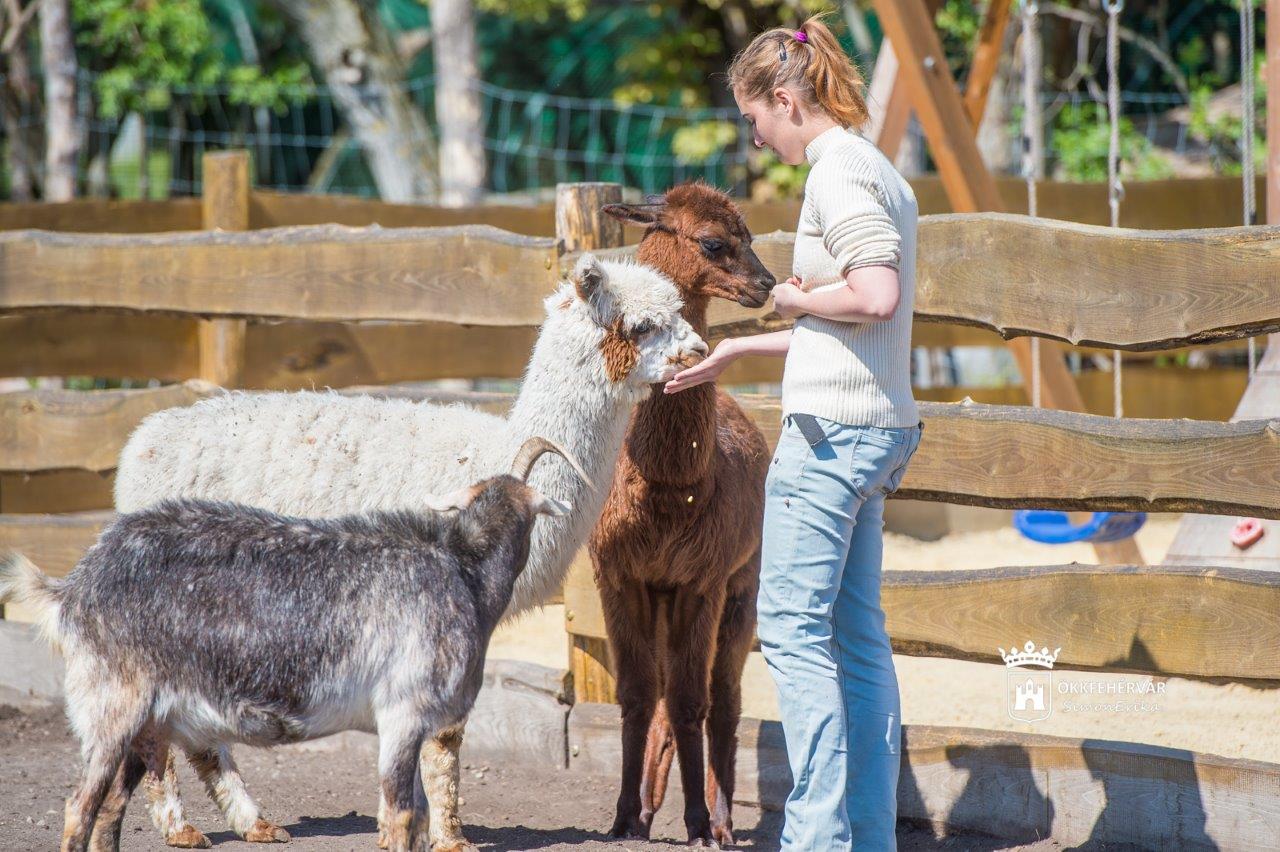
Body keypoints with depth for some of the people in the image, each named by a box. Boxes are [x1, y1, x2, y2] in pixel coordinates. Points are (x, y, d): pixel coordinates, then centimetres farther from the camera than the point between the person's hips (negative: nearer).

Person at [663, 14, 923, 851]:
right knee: (859, 634, 11)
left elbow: (875, 297, -25)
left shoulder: (837, 171, -12)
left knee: (793, 627, -6)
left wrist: (793, 298, -8)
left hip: (833, 429, -10)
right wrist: (736, 350, 31)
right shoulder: (876, 170, 17)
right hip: (879, 427, 10)